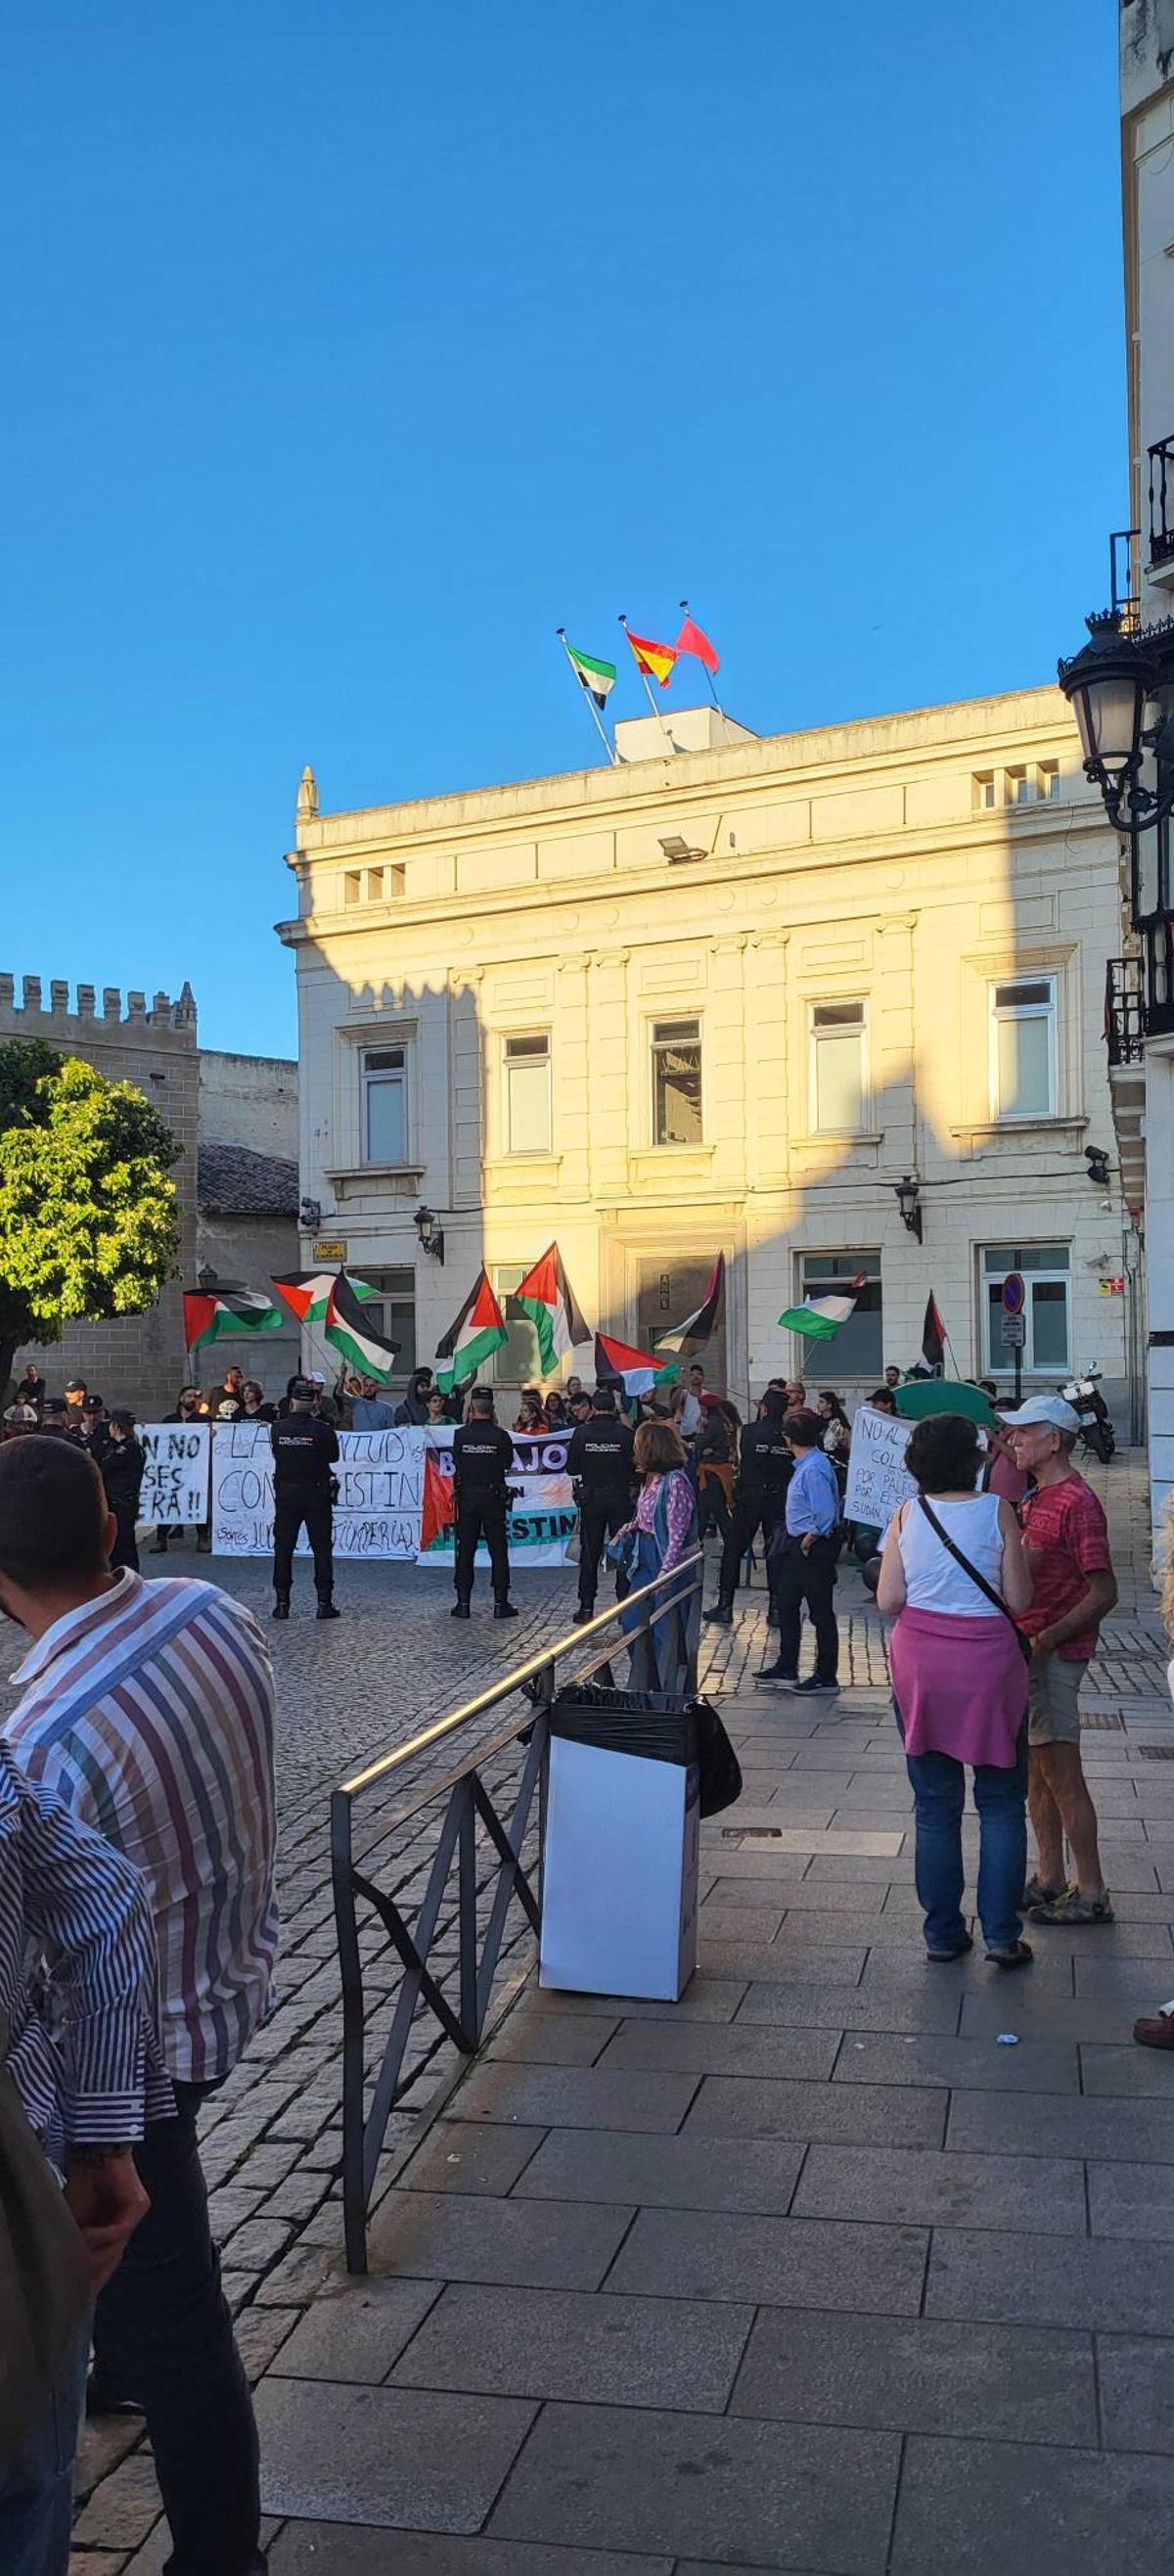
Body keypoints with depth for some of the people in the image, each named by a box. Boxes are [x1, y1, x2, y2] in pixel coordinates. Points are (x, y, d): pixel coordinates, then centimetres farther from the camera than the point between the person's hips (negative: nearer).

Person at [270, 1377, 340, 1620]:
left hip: (285, 1493, 2)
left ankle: (282, 1602, 10)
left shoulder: (277, 1429, -6)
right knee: (322, 1548, 5)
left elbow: (276, 1454, 6)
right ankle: (324, 1602, 4)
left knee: (283, 1548, 9)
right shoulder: (323, 1430, -12)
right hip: (317, 1494, -2)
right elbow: (333, 1456, 1)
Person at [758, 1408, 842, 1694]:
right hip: (799, 1546, 10)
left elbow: (826, 1516, -27)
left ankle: (826, 1678, 11)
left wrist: (807, 1543, -16)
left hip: (815, 1549, -10)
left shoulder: (814, 1469, -23)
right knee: (786, 1605, 18)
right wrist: (799, 1542, 13)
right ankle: (786, 1668, 31)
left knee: (820, 1612, 0)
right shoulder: (805, 1464, 7)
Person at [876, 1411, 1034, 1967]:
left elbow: (888, 1602, -3)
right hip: (988, 1666, -2)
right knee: (1001, 1805, 10)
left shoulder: (906, 1516, -3)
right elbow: (1018, 1601, -8)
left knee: (935, 1805, 12)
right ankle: (1001, 1935, 9)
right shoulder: (997, 1511, -8)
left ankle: (942, 1933, 18)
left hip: (920, 1665, 2)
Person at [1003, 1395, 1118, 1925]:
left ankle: (1091, 1892, 5)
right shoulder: (1036, 1497, 14)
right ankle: (1049, 1879, 23)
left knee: (1061, 1772, -4)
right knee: (1034, 1770, 14)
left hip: (1056, 1655, -9)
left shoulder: (1076, 1502, -16)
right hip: (1027, 1649, 9)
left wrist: (1044, 1641, -22)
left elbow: (1103, 1593, -20)